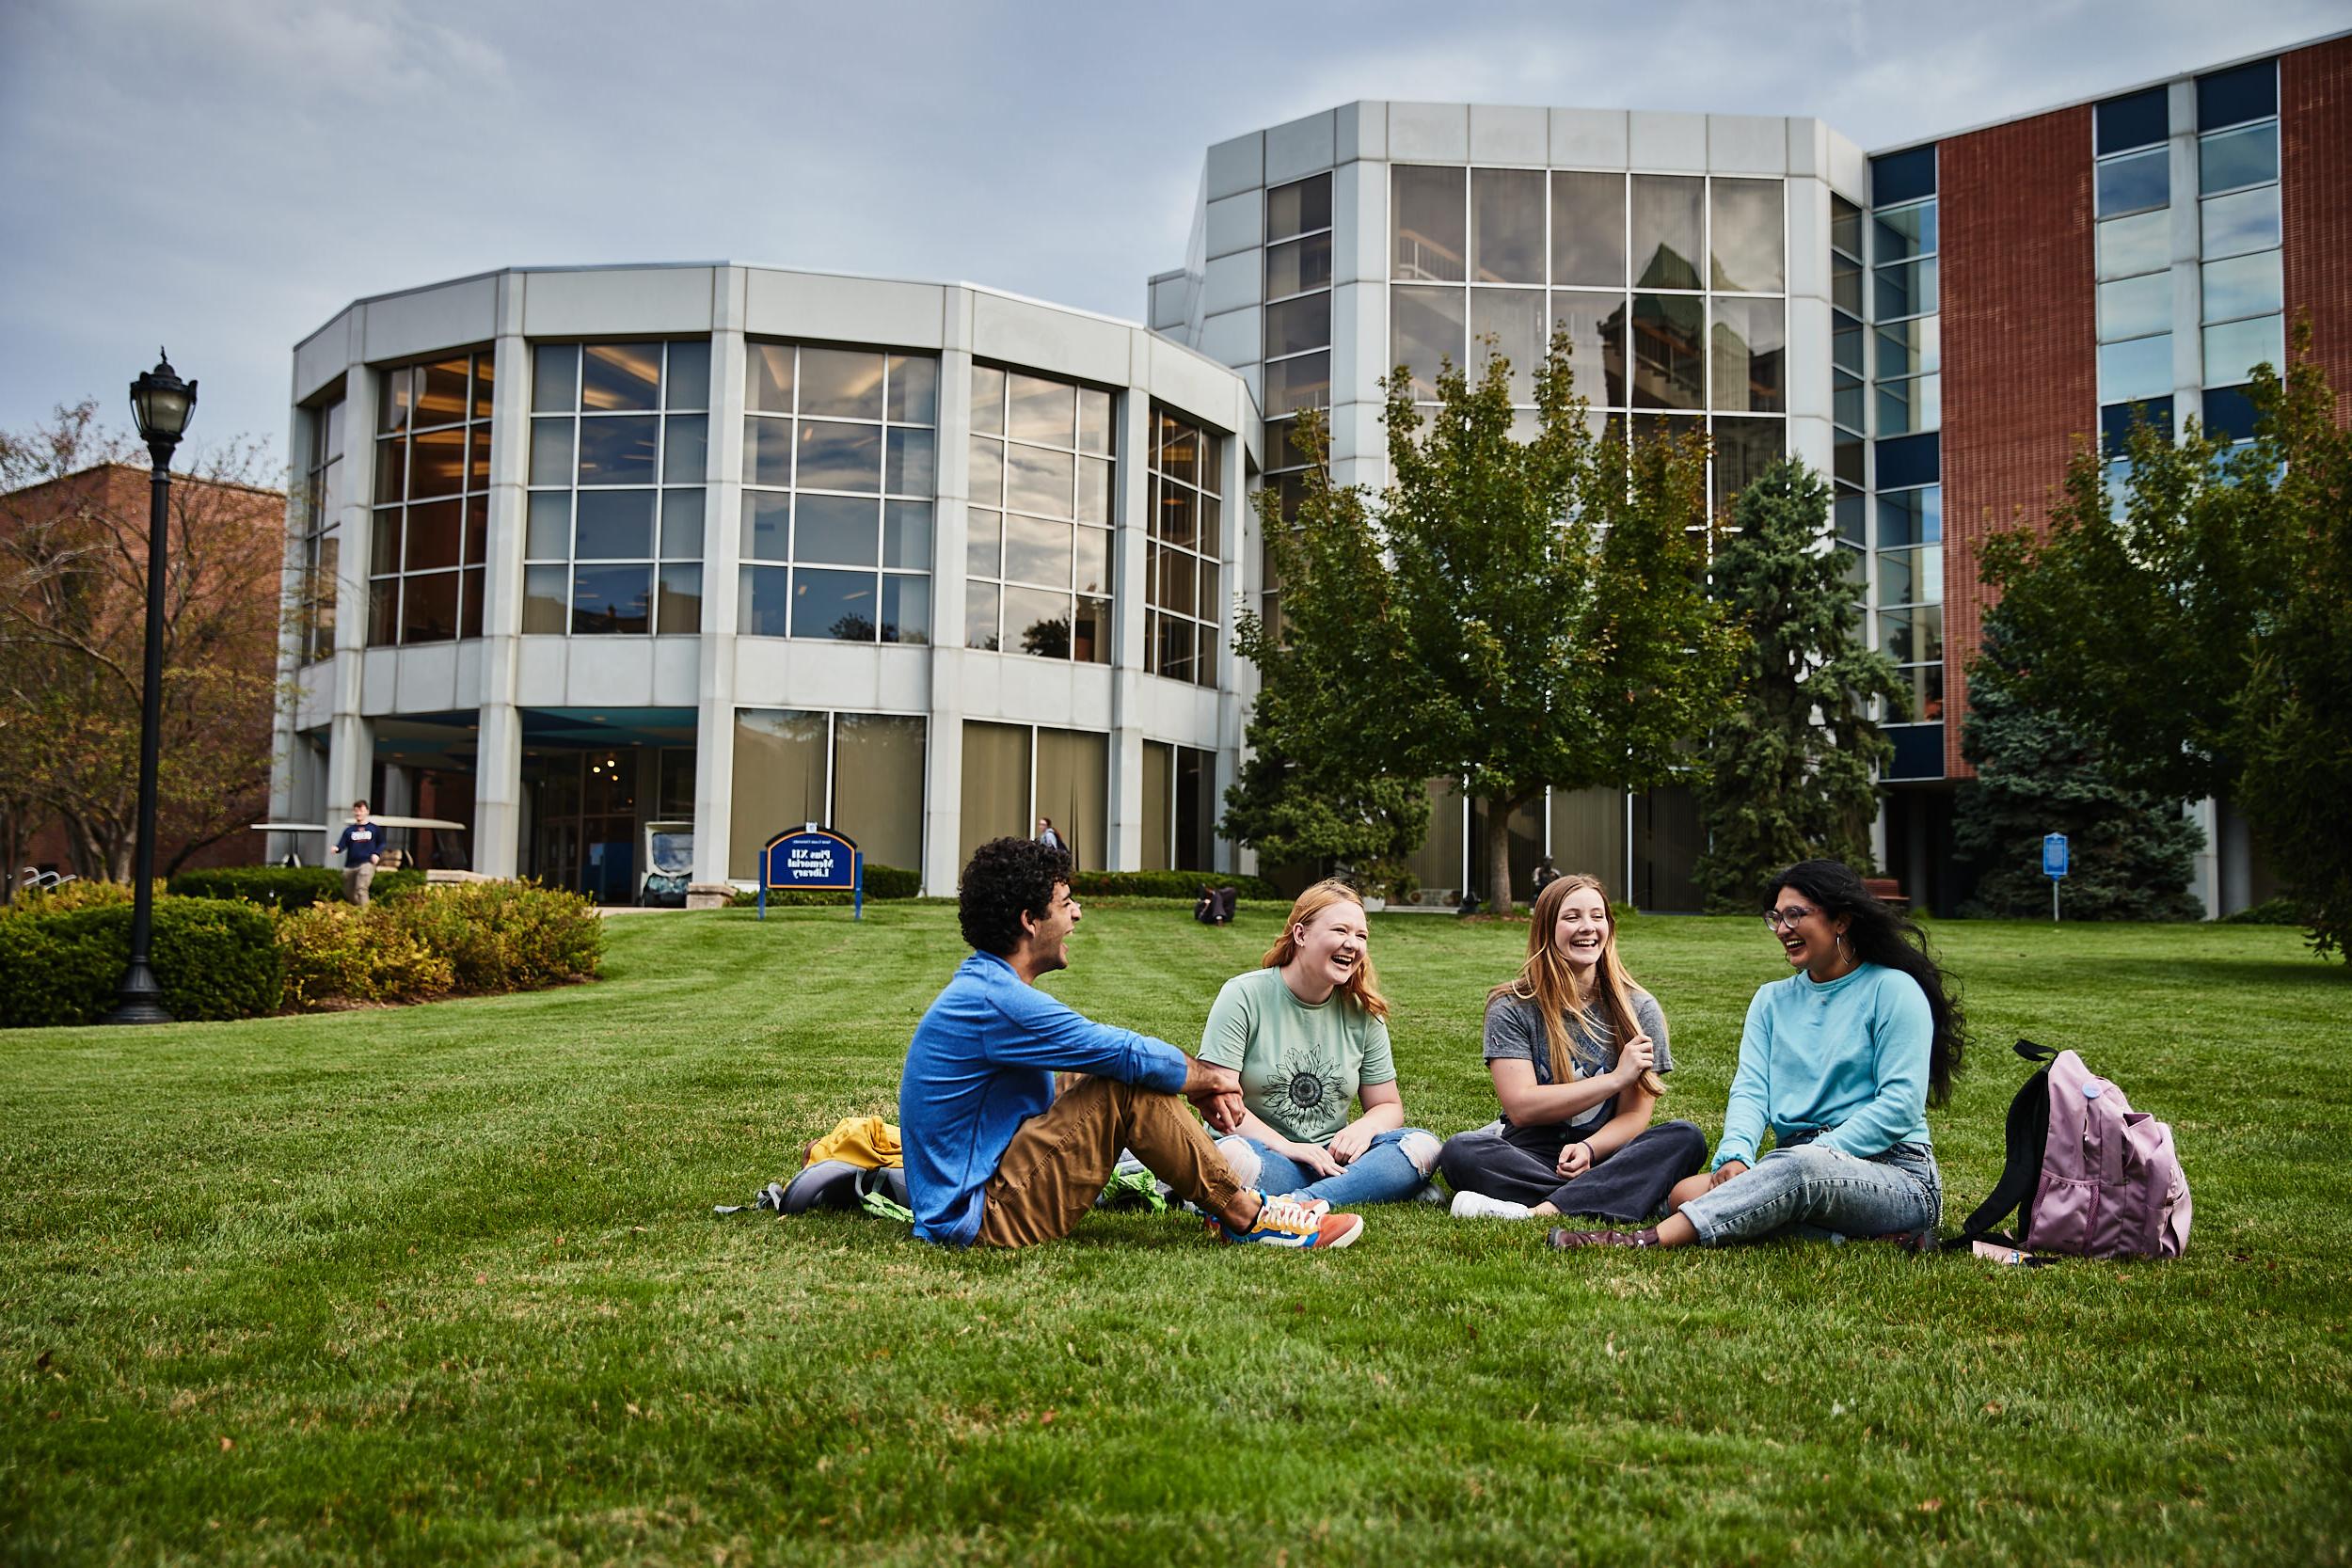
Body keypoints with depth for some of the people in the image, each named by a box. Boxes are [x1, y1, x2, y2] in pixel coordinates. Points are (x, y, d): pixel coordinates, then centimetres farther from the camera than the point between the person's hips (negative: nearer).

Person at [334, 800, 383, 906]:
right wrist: (336, 848, -22)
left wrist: (377, 854, -4)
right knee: (349, 893, 11)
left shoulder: (374, 829, 9)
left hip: (367, 864, -4)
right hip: (350, 866, 4)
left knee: (361, 889, -23)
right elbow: (342, 844, 1)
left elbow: (381, 844, 15)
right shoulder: (349, 830, 11)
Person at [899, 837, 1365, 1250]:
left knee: (1110, 1077, 15)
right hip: (981, 1217, -10)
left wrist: (1199, 1088, 7)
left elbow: (1101, 1051, 17)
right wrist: (1212, 1076, 1)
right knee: (1132, 1086, -18)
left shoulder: (982, 982, 11)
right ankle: (1246, 1216, -3)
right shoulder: (996, 1000, -22)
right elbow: (1129, 1055, -17)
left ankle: (1231, 1202, 15)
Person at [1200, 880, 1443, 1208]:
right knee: (1230, 1155, -38)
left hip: (1331, 1156, 5)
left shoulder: (1363, 1011, 7)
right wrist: (1285, 1146, -23)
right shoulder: (1244, 996, -6)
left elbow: (1388, 1105, 13)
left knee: (1424, 1146, -21)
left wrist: (1365, 1128, -12)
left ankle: (1295, 1205, -34)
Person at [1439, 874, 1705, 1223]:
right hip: (1529, 1158, -1)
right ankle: (1627, 1197, -32)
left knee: (1685, 1138, -26)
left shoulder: (1639, 1010, 5)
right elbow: (1521, 1107, -10)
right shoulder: (1512, 1008, 0)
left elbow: (1634, 1115, 0)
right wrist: (1616, 1078, -12)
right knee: (1460, 1151, -30)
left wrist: (1588, 1149, -22)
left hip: (1605, 1156, 2)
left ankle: (1538, 1212, -38)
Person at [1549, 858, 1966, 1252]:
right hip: (1792, 1169, 6)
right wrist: (1736, 1155, -18)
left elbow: (1900, 1105, -9)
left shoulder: (1893, 991, 0)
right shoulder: (1772, 1000, 19)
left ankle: (1647, 1241, -47)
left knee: (1803, 1166, -40)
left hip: (1898, 1177, -6)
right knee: (1686, 1192, -23)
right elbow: (1751, 1089, 4)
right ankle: (1853, 1238, -30)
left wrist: (1814, 1155, -20)